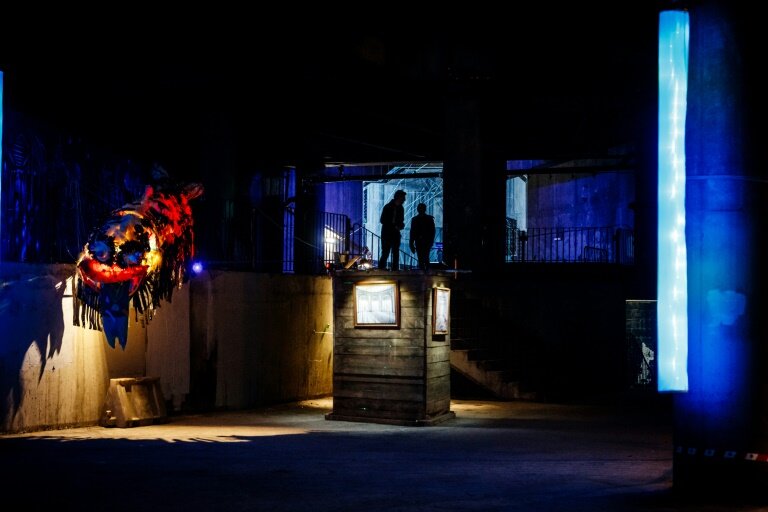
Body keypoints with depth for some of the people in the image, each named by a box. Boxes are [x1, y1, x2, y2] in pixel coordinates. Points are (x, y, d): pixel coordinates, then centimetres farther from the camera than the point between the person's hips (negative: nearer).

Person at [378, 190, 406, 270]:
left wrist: (401, 225, -6)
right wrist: (394, 226, -18)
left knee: (396, 253, 4)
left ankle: (395, 269, 7)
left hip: (396, 234, 6)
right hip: (387, 234, -5)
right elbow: (382, 220, -12)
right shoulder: (388, 207, -10)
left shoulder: (400, 208, 7)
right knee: (385, 253, -7)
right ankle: (381, 268, -1)